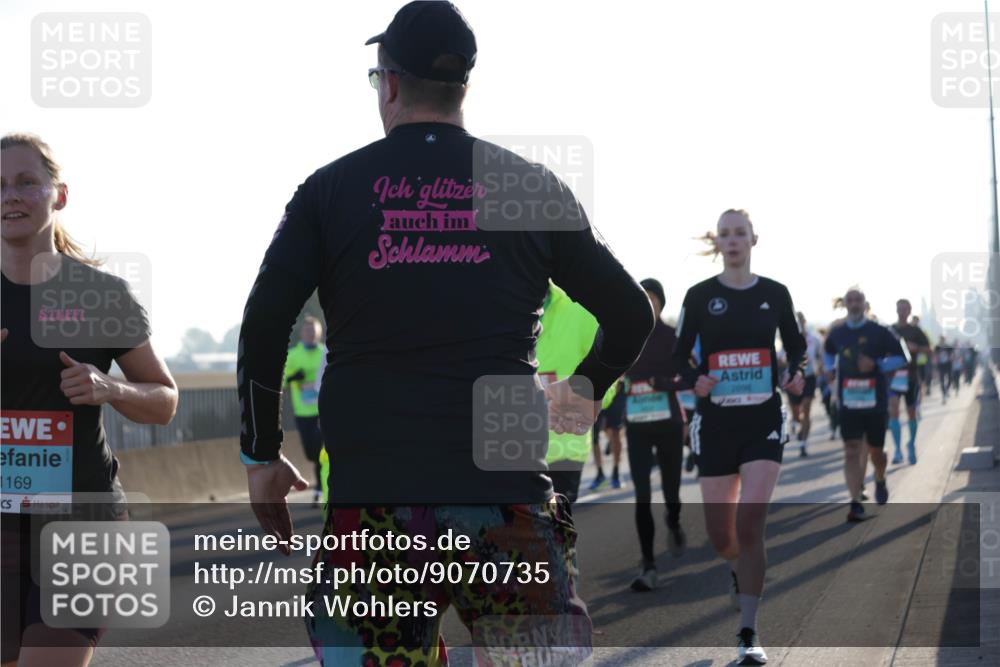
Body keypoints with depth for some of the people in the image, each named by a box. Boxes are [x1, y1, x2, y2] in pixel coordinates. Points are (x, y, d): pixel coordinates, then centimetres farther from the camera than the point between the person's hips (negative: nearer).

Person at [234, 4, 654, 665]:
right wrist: (584, 391, 32)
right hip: (508, 489, 0)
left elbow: (263, 325, -1)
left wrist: (262, 457, 10)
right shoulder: (533, 188, 8)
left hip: (373, 493, 0)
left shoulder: (330, 188, 6)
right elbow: (631, 314, 13)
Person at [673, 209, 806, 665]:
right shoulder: (700, 296, 1)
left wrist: (797, 374, -7)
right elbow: (679, 355, 4)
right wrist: (695, 381, -16)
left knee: (750, 524, -14)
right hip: (715, 421, 1)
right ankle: (741, 571, 43)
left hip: (764, 420, -1)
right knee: (720, 534, 5)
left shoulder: (775, 294, 3)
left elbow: (796, 345, 14)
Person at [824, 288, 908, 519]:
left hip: (875, 402, -1)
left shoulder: (880, 333, -3)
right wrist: (830, 369, 7)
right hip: (848, 402, 1)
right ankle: (856, 503, -12)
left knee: (875, 450, 11)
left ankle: (880, 482, 44)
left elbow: (901, 359, -1)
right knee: (852, 451, -9)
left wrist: (877, 365, -16)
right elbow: (828, 352, 28)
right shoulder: (837, 333, 6)